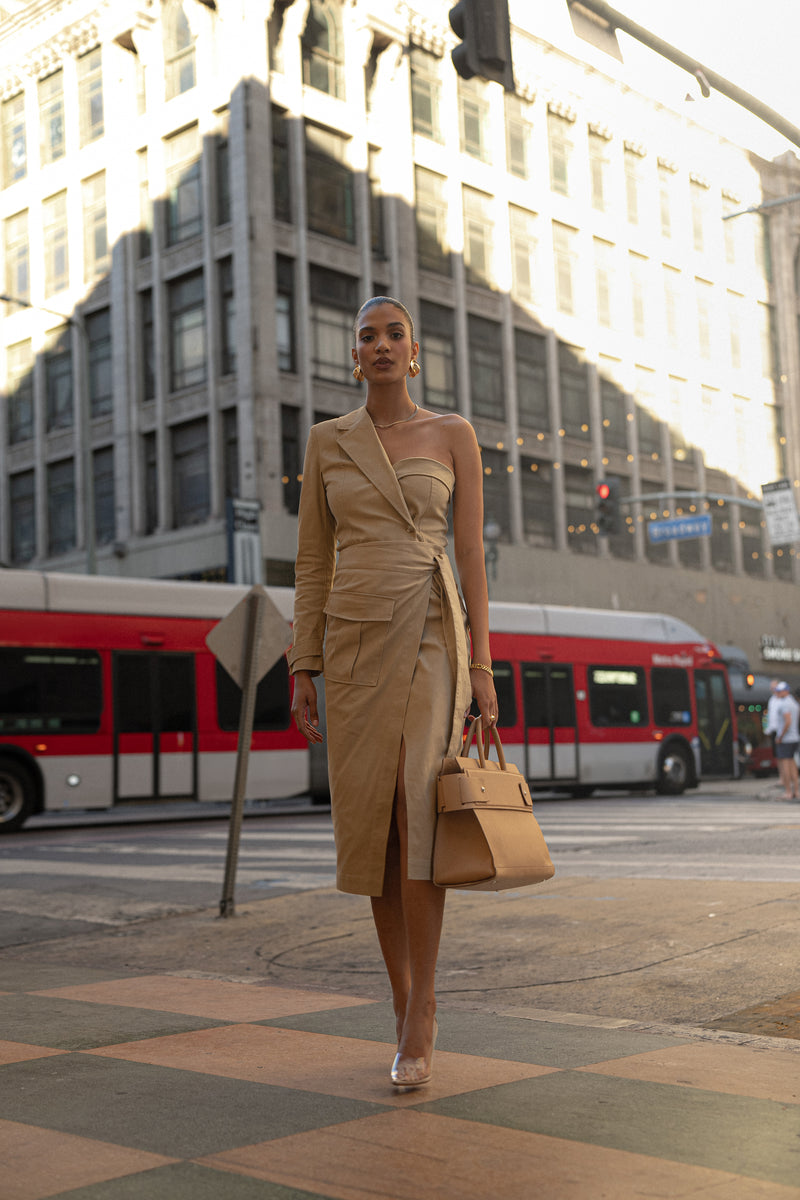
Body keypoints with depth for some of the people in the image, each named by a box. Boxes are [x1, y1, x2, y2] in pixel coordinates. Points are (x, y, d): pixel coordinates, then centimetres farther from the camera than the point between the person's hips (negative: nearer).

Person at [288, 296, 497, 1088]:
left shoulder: (454, 435, 6)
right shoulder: (326, 442, 11)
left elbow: (471, 553, 2)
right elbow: (312, 562, 10)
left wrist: (481, 667, -5)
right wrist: (303, 669, 3)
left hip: (430, 636, -2)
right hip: (357, 643, 2)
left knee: (416, 816, -18)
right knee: (374, 828, 1)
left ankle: (420, 1016, -9)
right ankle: (408, 1014, 16)